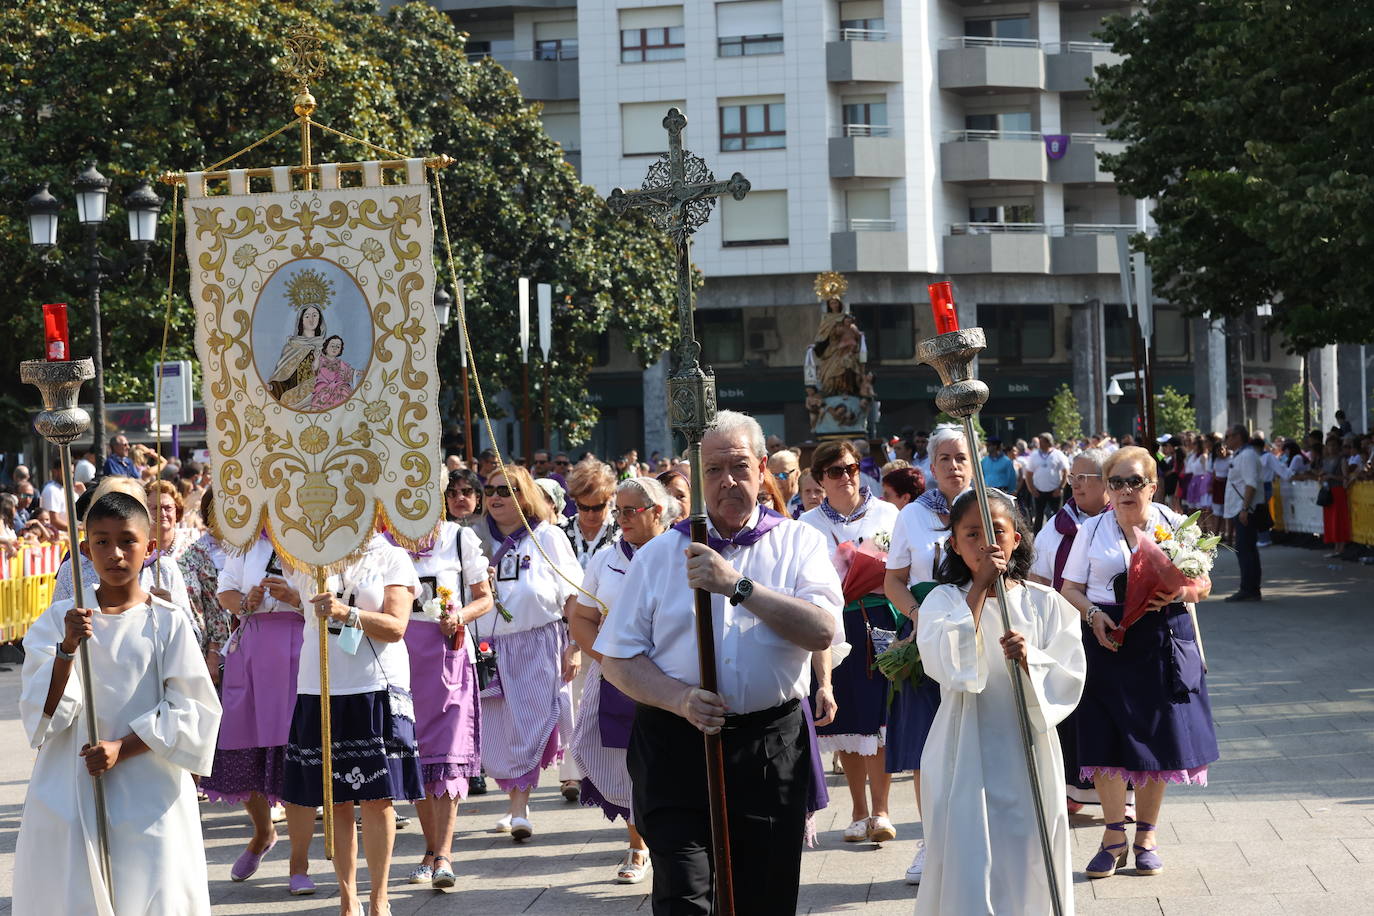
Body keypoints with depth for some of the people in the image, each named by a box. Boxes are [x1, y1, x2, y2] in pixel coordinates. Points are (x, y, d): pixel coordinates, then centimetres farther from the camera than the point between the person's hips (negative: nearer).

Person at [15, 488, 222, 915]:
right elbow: (41, 713, -2)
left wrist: (123, 748, -13)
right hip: (68, 796, 1)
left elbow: (193, 711, -3)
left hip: (148, 799, -1)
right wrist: (67, 650, -18)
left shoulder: (167, 623, -1)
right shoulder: (59, 619, 3)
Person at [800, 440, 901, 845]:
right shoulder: (808, 523, 8)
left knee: (879, 718, -8)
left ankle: (880, 809, -2)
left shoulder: (887, 514, 6)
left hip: (879, 622, -1)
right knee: (847, 721, 5)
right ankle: (858, 811, 16)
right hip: (834, 625, 1)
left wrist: (879, 579, -8)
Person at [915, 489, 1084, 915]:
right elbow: (946, 665, -17)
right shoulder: (945, 601, 1)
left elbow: (1070, 680, -2)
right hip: (965, 757, -1)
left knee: (1029, 868, 5)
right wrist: (980, 589, -17)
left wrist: (1030, 660, -22)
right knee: (968, 868, -3)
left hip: (1029, 755, 2)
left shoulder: (1045, 604, 4)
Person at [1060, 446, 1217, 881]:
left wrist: (1177, 595, -16)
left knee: (1156, 738, 3)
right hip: (1108, 638, 0)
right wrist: (1093, 614, -12)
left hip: (1163, 641, 0)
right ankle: (1114, 837, 9)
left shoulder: (1175, 525, 5)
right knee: (1105, 740, -4)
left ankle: (1146, 836, 17)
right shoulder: (1093, 530, 7)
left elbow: (1202, 584, 6)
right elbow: (1071, 588, 8)